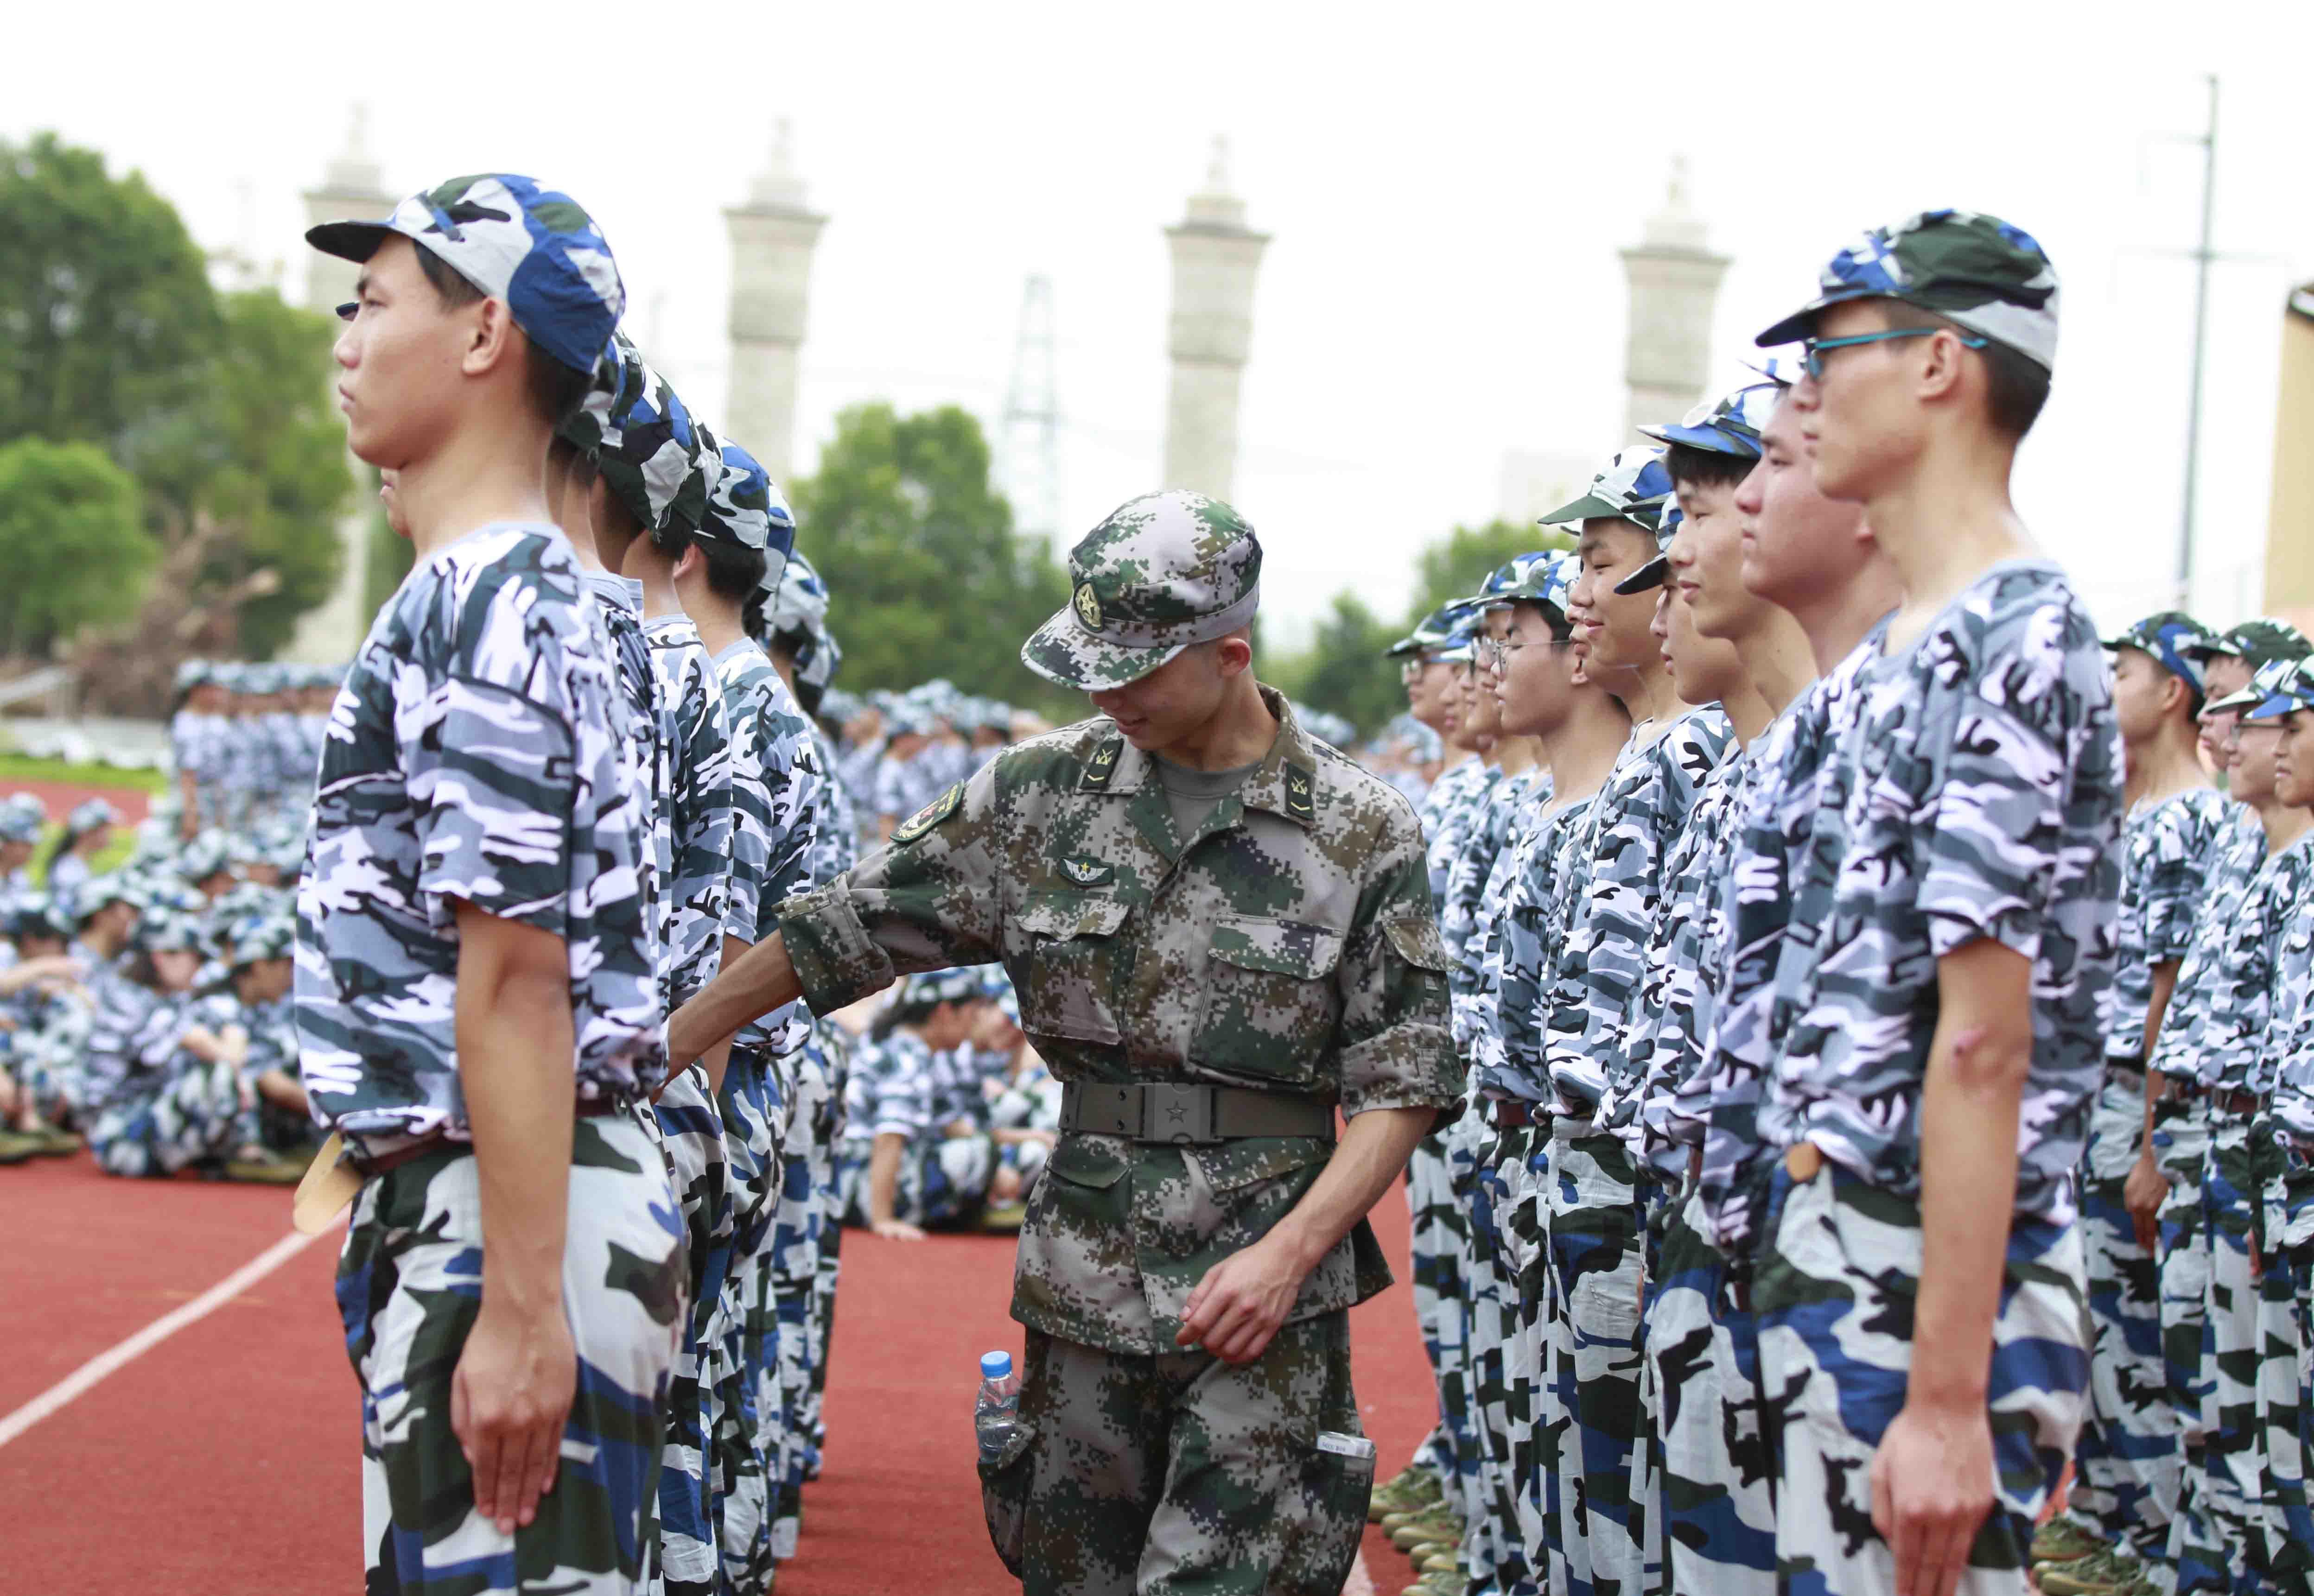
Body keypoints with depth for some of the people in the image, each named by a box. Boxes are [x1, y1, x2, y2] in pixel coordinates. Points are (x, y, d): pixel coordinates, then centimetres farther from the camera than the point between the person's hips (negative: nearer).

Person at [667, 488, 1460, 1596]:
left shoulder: (1361, 833, -3)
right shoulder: (1043, 791, 4)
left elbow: (1403, 1084, -3)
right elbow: (839, 932, 7)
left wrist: (1287, 1254, -14)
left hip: (1268, 1295, -3)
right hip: (1084, 1283, 3)